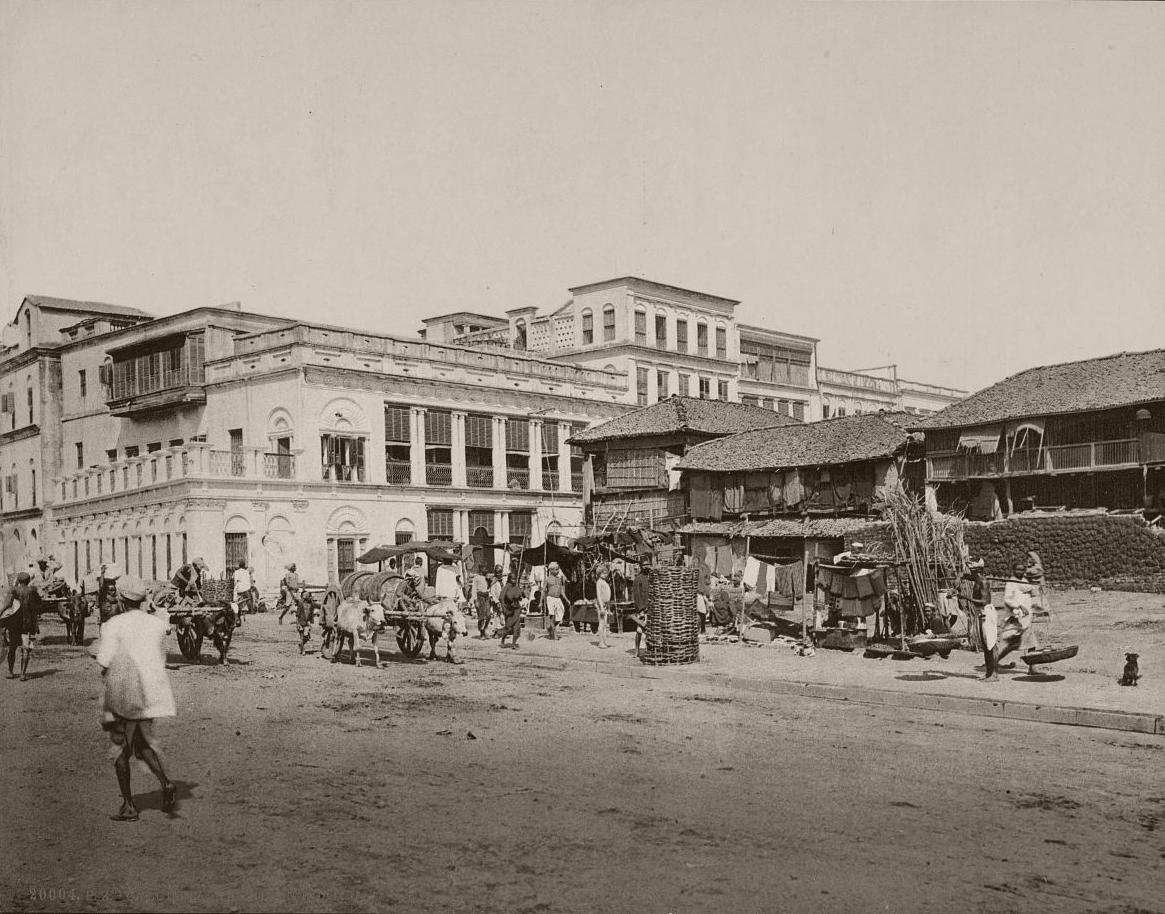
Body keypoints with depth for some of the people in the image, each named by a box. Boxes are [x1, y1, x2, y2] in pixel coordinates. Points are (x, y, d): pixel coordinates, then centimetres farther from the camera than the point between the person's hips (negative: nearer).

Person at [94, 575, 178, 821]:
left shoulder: (113, 625, -9)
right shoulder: (157, 625, 6)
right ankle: (165, 782, -7)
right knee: (144, 743, 17)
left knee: (120, 748, 9)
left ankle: (128, 806, 11)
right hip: (151, 692, 5)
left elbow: (105, 661, -15)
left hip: (123, 693, -4)